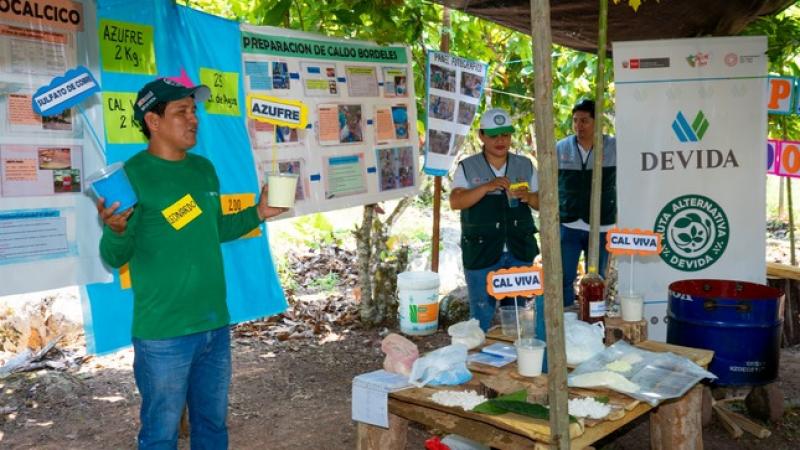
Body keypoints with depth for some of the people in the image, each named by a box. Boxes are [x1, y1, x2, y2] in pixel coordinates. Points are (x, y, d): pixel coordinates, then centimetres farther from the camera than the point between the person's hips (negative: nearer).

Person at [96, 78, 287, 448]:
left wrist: (257, 214, 10)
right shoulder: (132, 174, -13)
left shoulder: (204, 169, 7)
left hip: (216, 325, 6)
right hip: (164, 333, -6)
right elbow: (115, 257, -13)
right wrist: (115, 230, -34)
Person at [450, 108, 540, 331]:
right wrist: (487, 187, -23)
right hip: (481, 253, -3)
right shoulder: (467, 167, 1)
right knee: (482, 315, 1)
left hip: (520, 252, 3)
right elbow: (455, 202, -11)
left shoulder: (525, 165, 10)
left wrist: (529, 197, -12)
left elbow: (541, 203, 11)